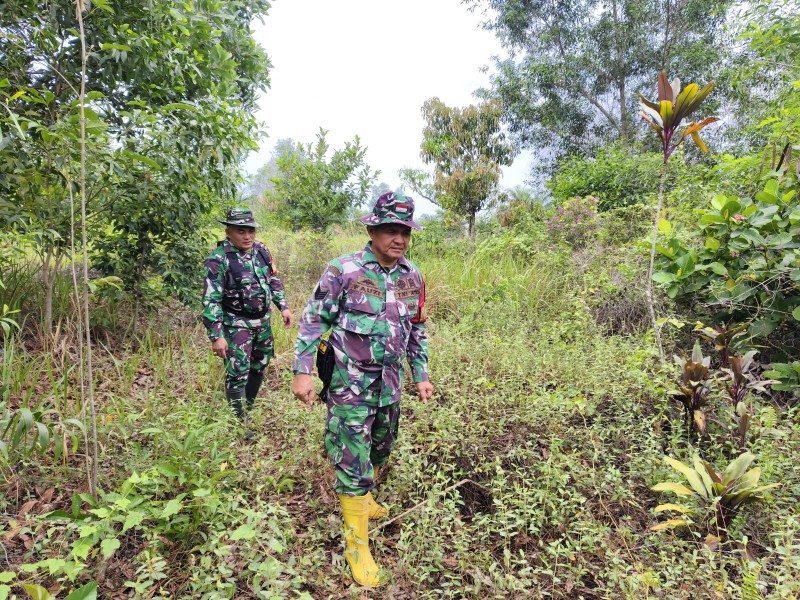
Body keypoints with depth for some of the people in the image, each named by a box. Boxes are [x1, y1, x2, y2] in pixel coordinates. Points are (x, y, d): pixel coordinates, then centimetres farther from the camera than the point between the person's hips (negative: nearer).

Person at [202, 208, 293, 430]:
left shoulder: (261, 250, 0)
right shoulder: (219, 259, -19)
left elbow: (274, 280, 14)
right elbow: (211, 300, -20)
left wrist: (283, 306, 6)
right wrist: (217, 336, -23)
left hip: (263, 321, 7)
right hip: (237, 325, -7)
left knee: (259, 367, 19)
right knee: (238, 374, -4)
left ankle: (248, 408, 39)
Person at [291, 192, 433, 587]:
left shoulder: (412, 276, 2)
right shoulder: (343, 271, -14)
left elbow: (417, 329, 13)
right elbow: (313, 321, -9)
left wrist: (421, 375, 13)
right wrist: (302, 372, -12)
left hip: (390, 381, 6)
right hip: (351, 381, -5)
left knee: (380, 449, 21)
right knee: (353, 457, -1)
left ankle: (362, 498, 48)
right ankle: (357, 543, 15)